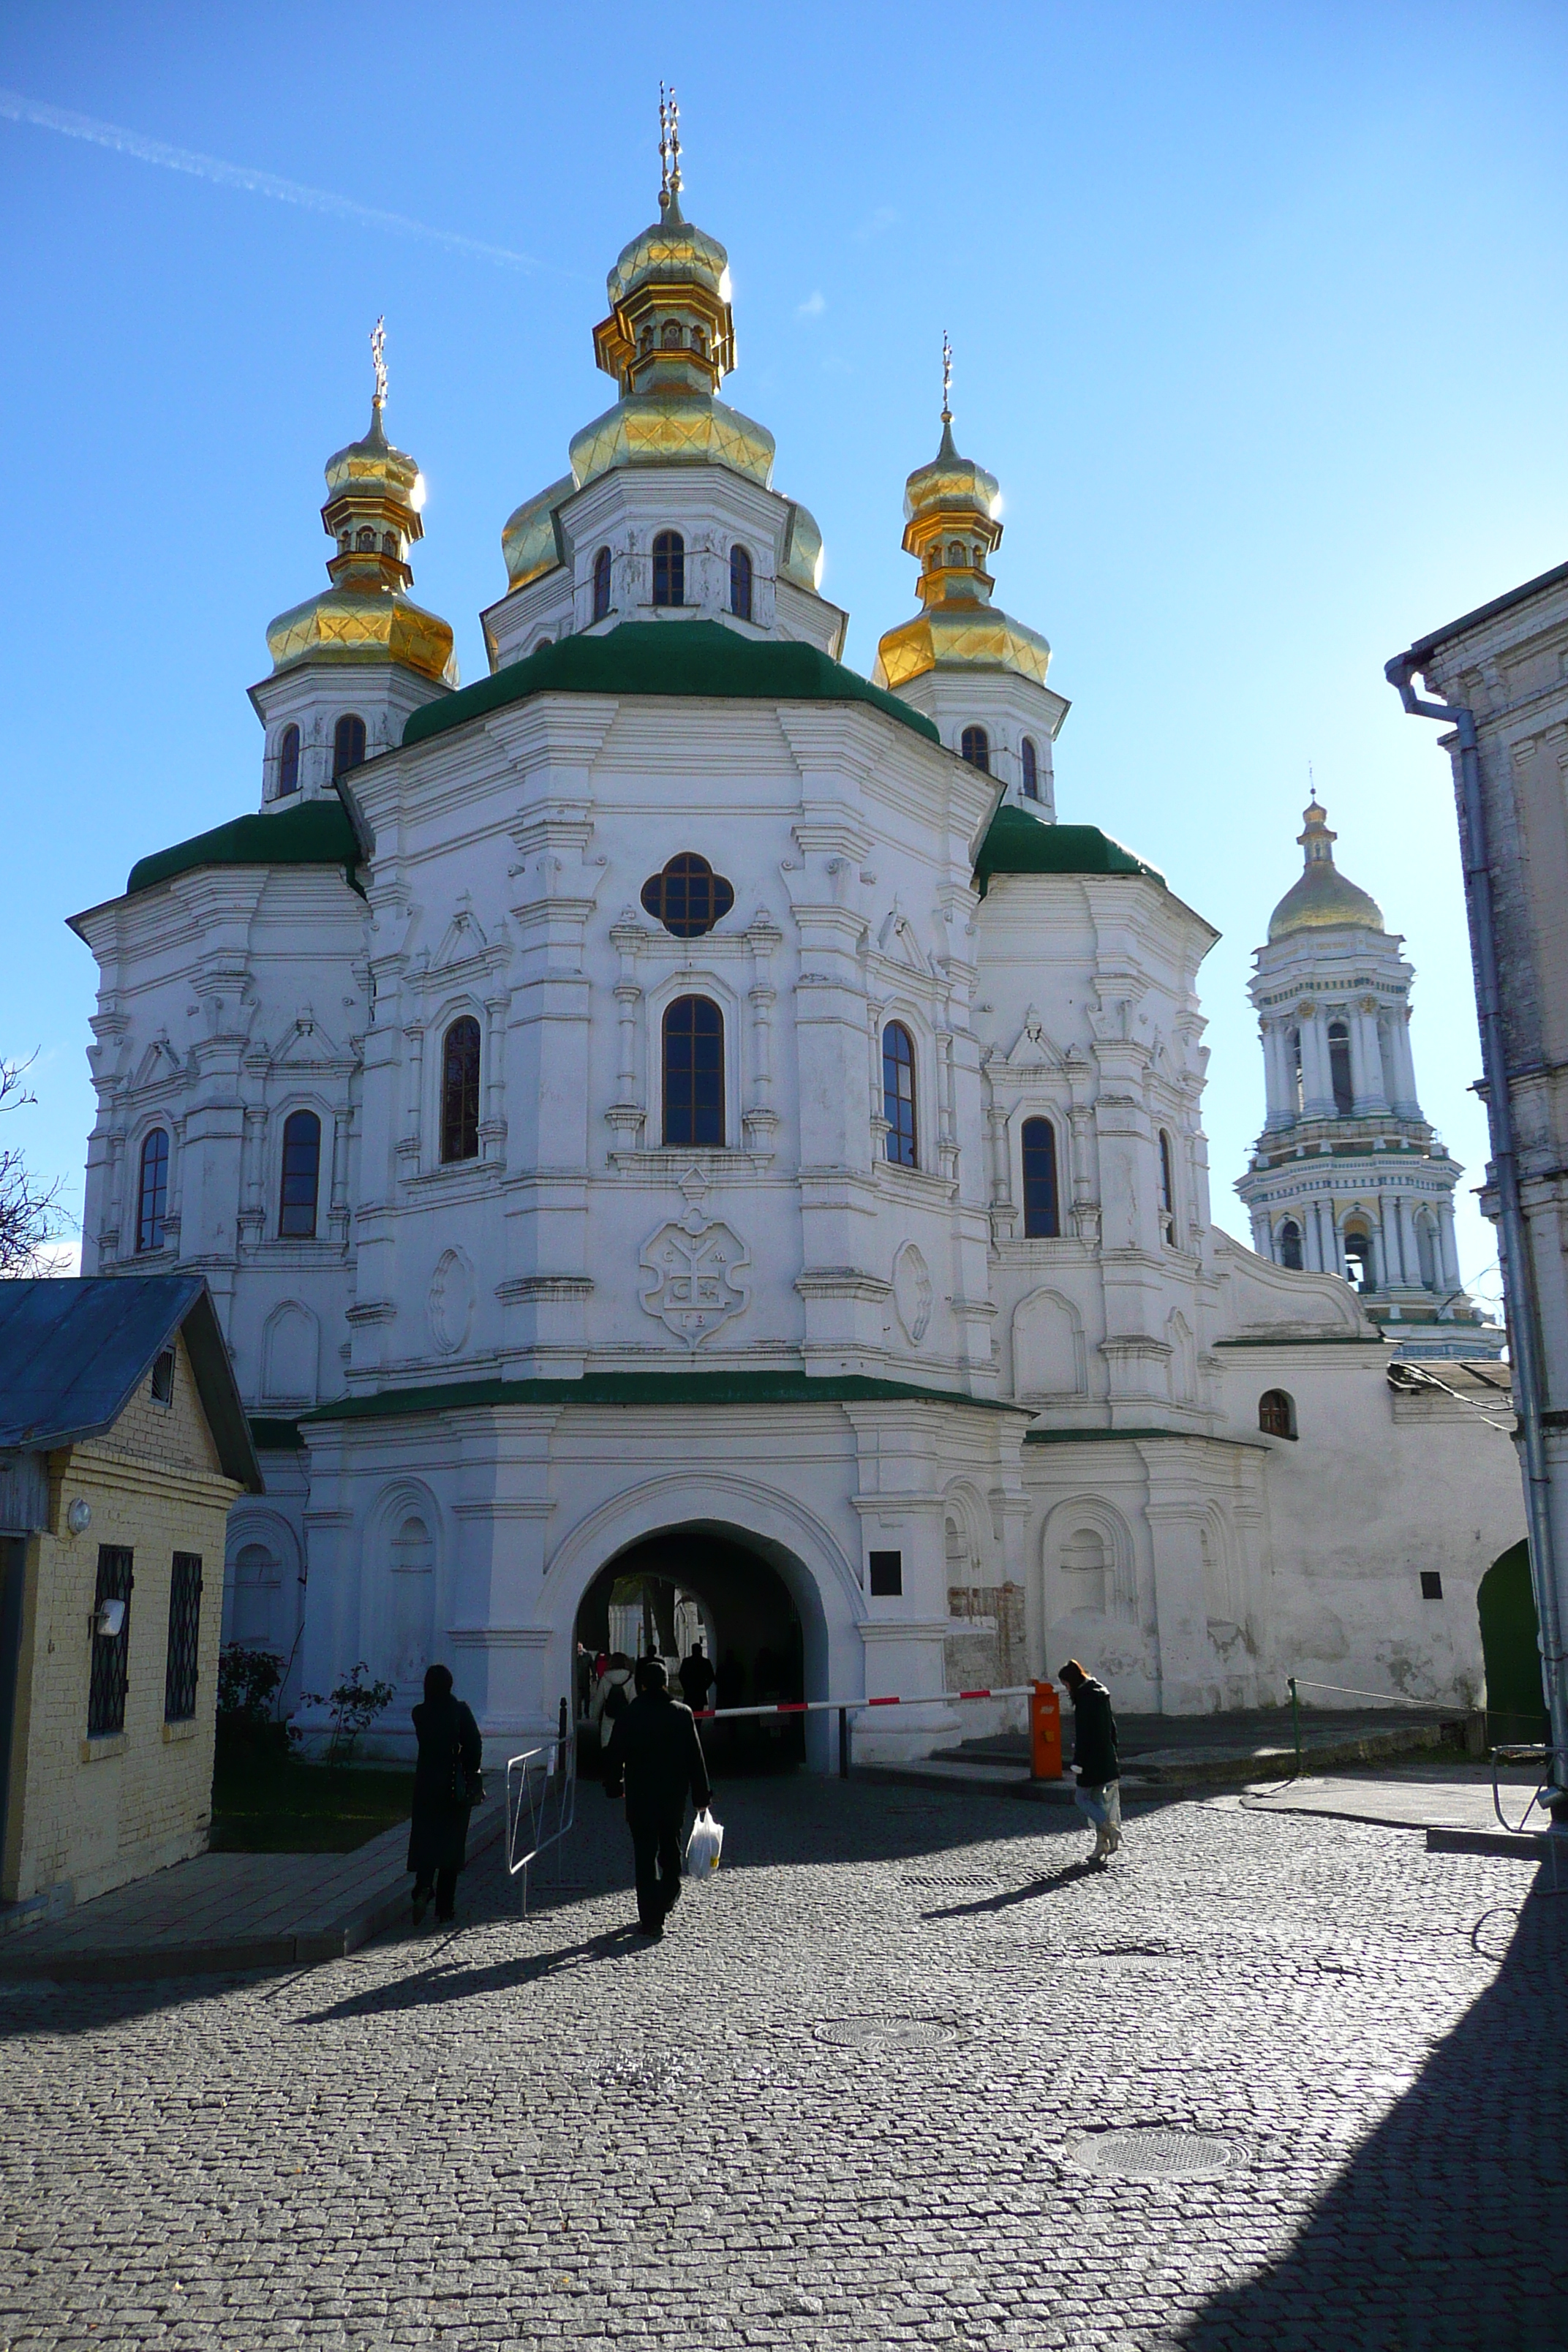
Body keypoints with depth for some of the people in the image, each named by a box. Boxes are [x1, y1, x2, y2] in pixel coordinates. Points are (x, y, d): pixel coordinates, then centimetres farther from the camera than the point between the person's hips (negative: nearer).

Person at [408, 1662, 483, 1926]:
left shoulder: (419, 1713, -3)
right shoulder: (461, 1709, -9)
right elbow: (475, 1745, -9)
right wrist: (471, 1776, 1)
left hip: (427, 1785, 1)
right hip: (456, 1785, -1)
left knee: (425, 1839, 6)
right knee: (452, 1842, 9)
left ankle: (424, 1887, -21)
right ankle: (445, 1906, 12)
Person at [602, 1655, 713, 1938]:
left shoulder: (629, 1715, -6)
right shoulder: (682, 1714, -5)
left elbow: (614, 1756, -1)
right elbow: (695, 1758, -2)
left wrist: (614, 1787, 14)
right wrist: (701, 1795, 5)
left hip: (639, 1798, -1)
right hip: (674, 1797, 2)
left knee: (645, 1856, 3)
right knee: (670, 1849, 22)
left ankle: (651, 1919, 1)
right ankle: (667, 1899, 37)